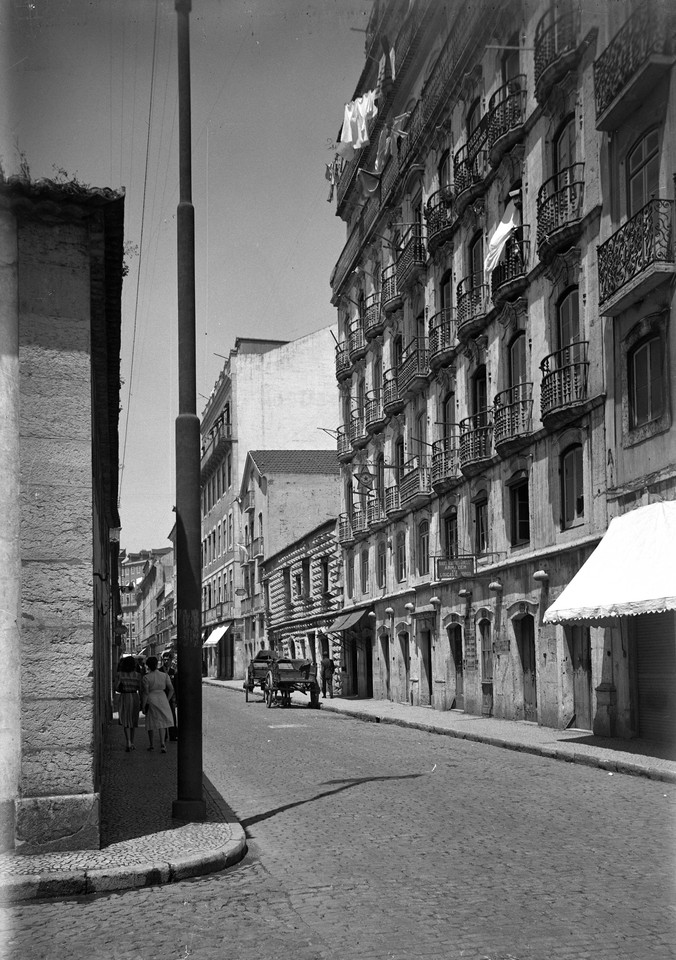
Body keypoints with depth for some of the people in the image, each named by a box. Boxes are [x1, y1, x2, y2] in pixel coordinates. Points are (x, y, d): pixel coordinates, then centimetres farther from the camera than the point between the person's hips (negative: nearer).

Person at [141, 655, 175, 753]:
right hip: (162, 699, 2)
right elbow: (171, 690, 0)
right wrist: (167, 700, 12)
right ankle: (162, 743, -11)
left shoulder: (146, 677, -10)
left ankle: (151, 744, 23)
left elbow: (145, 693, -13)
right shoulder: (165, 675, -1)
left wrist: (143, 706, -7)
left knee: (151, 722, 14)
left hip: (151, 700, -2)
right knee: (162, 722, 7)